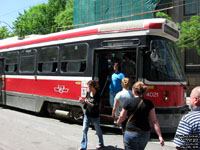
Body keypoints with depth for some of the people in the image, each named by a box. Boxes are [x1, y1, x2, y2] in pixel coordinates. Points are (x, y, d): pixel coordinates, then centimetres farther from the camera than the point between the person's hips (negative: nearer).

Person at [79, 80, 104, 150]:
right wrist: (82, 101, -11)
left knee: (98, 130, 14)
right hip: (87, 115, 5)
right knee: (84, 130, 0)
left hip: (95, 116, -5)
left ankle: (101, 143, 36)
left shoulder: (97, 95, -17)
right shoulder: (88, 93, 0)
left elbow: (96, 106, -21)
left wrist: (88, 103, -31)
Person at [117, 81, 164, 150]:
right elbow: (154, 121, -6)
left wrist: (118, 121, 25)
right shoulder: (149, 103, -2)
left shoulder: (128, 102, -9)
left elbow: (122, 117, 3)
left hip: (131, 133, -4)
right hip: (145, 134, 4)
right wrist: (160, 136, -6)